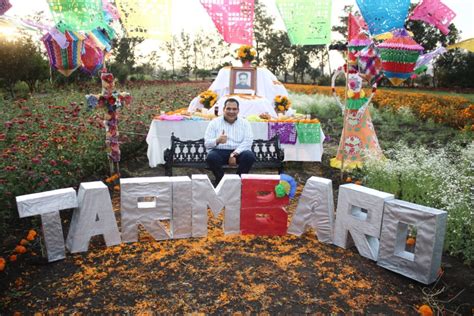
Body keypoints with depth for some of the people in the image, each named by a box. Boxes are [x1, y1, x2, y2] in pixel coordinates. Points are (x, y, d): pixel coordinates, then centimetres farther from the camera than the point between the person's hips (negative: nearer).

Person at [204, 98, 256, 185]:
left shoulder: (244, 123, 9)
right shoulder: (214, 123, 7)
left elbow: (248, 142, -5)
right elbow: (207, 143, 1)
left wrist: (234, 154, -20)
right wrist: (217, 141, -23)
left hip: (239, 152, 1)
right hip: (219, 151, 0)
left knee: (249, 156, -30)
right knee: (211, 157, -32)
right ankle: (221, 181, -7)